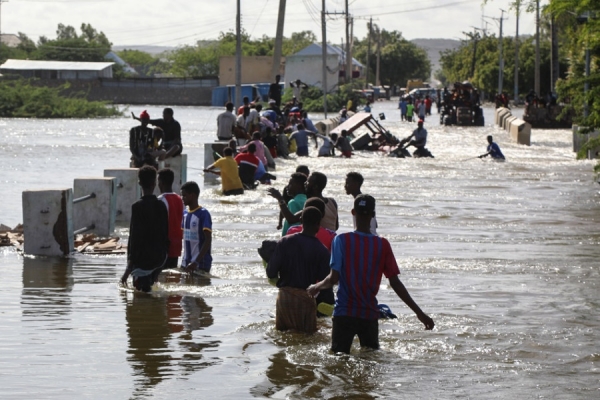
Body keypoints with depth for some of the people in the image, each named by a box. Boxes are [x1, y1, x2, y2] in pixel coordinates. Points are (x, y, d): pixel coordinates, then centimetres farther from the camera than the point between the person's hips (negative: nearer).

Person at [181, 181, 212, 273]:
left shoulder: (203, 214, -13)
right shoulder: (185, 213, 10)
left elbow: (208, 240, -19)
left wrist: (196, 262, -26)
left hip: (201, 264, -7)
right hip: (186, 262, 7)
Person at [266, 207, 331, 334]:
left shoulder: (284, 242, -6)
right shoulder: (321, 250, -11)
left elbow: (271, 272, -6)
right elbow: (324, 280, -9)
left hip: (284, 296, 3)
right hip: (305, 298, -3)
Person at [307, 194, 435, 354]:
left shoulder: (341, 240, -7)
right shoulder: (382, 245, -1)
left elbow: (333, 279, -11)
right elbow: (395, 283, -3)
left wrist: (316, 287, 11)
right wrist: (419, 312, 3)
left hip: (344, 314, -2)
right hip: (370, 315, 2)